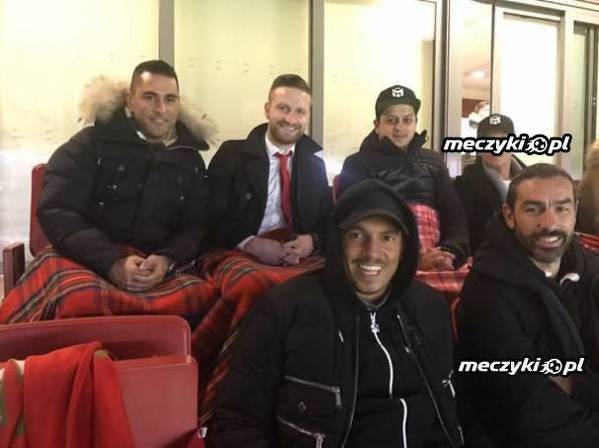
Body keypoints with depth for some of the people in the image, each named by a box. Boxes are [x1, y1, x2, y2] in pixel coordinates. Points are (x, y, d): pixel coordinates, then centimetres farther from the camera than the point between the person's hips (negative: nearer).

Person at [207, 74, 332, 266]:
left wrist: (313, 240, -13)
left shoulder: (314, 160, 6)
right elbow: (212, 216, -5)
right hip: (241, 259, -2)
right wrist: (250, 244, -20)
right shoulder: (231, 154, -1)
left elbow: (328, 216, 9)